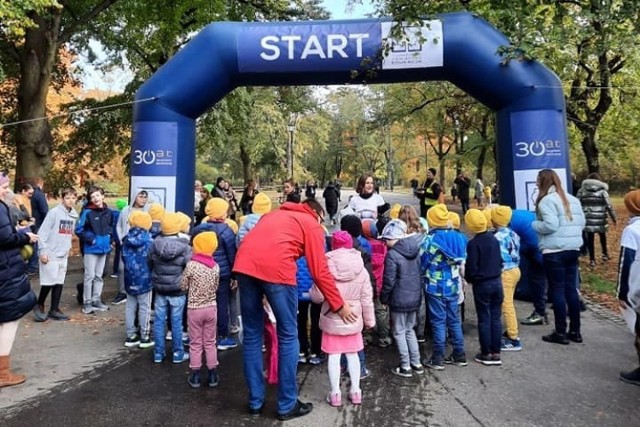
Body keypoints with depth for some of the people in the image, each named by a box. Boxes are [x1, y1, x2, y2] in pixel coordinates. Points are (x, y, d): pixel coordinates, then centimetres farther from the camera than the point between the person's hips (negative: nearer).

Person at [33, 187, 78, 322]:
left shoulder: (74, 215, 8)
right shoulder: (54, 212, -12)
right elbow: (42, 232, -13)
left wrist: (68, 247, 12)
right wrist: (42, 251, -15)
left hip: (63, 255, 6)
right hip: (50, 254, -6)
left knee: (59, 282, 8)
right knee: (49, 281, -3)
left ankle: (54, 310, 16)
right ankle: (39, 306, 17)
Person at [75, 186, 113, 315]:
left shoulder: (108, 212, 3)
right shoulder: (87, 212, -13)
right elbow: (78, 229, -13)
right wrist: (90, 239, -13)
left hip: (104, 248, 5)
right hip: (91, 249, -5)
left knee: (99, 276, 14)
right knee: (90, 276, 0)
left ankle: (97, 300, 25)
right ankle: (87, 302, 10)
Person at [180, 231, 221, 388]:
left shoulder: (191, 265, -14)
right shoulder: (216, 266, -3)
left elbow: (183, 286, -5)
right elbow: (216, 287, 6)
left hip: (194, 309, -3)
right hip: (211, 308, 3)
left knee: (195, 344, 10)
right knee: (210, 343, 14)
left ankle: (195, 376, 17)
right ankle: (212, 375, 19)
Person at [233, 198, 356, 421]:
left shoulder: (275, 214, 33)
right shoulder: (312, 224, 16)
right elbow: (320, 272, 10)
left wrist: (263, 295, 37)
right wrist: (339, 305, 20)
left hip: (244, 263, 6)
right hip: (275, 268, -6)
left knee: (252, 335, 16)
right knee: (288, 337, 10)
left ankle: (255, 402, 27)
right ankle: (287, 406, 20)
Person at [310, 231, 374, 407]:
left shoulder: (327, 268, -13)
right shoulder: (361, 270, -4)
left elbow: (317, 296, -13)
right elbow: (366, 299, -1)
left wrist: (311, 293, 10)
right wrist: (369, 320, 9)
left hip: (332, 320, -2)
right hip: (353, 319, 3)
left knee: (333, 355, 7)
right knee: (352, 354, 15)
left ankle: (335, 393, 14)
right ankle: (356, 391, 22)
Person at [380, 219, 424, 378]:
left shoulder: (392, 254, -18)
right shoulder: (416, 250, 3)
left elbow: (389, 281, -17)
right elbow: (420, 274, 9)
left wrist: (383, 298, -3)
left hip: (399, 299, -7)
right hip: (415, 297, 7)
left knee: (399, 332, 7)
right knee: (409, 330, 20)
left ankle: (405, 367, 13)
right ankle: (416, 363, 26)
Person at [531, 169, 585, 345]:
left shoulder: (547, 200, -11)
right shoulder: (572, 199, 14)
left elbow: (550, 225, -20)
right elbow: (581, 223, 15)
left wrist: (533, 224, -4)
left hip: (554, 251, -8)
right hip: (573, 249, 8)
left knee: (557, 291, 0)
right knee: (571, 289, 13)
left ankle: (561, 333, 6)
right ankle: (575, 331, 20)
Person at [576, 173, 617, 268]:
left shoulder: (581, 190, 4)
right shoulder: (602, 190, -1)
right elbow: (609, 206, -3)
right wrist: (614, 218, 5)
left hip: (587, 219, 1)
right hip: (600, 219, 0)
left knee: (590, 239, 5)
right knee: (602, 236, 24)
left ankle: (592, 260, 8)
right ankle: (605, 254, 30)